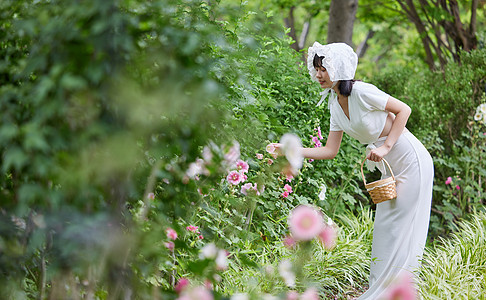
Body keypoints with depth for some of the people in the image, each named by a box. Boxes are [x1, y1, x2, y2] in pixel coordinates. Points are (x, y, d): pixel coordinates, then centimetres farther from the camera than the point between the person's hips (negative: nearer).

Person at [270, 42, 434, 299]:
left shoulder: (362, 92, -20)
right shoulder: (335, 103, 4)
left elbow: (403, 109, -14)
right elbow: (330, 151, 4)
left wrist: (385, 146, -19)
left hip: (411, 162, -9)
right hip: (390, 169, 9)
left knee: (401, 229, -3)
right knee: (384, 229, 11)